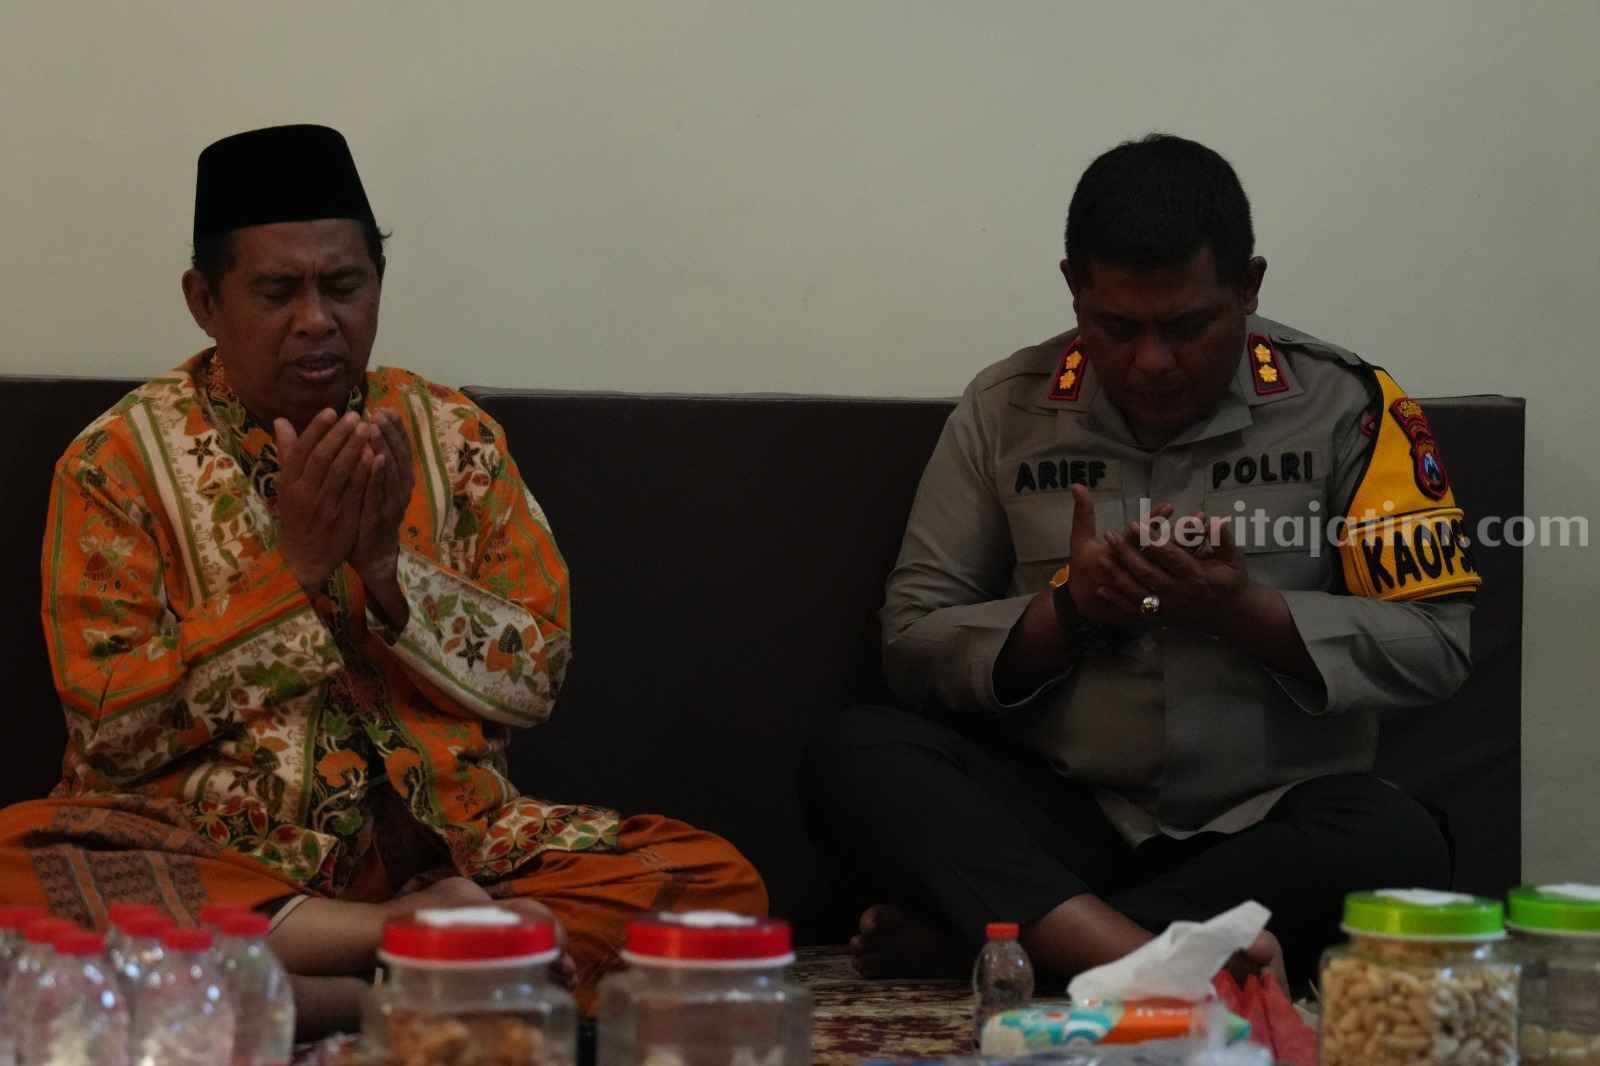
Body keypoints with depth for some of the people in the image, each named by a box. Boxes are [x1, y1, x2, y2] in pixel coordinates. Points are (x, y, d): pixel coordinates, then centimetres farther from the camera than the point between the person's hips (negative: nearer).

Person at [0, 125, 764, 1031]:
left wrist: (388, 563, -13)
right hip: (208, 852, -2)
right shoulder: (120, 458, 0)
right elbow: (112, 727, -8)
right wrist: (292, 562, -16)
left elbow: (538, 677, 4)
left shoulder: (454, 436, 8)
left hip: (442, 835, 2)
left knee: (720, 881, -21)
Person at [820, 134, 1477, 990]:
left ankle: (966, 927, -27)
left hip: (1271, 826, -1)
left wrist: (1244, 610, -18)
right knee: (868, 754, -24)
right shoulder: (1006, 409, 3)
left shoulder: (1344, 407, -2)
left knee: (1398, 844, -33)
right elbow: (913, 644, 2)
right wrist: (1064, 611, -15)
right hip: (1059, 819, 1)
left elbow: (1435, 646, -5)